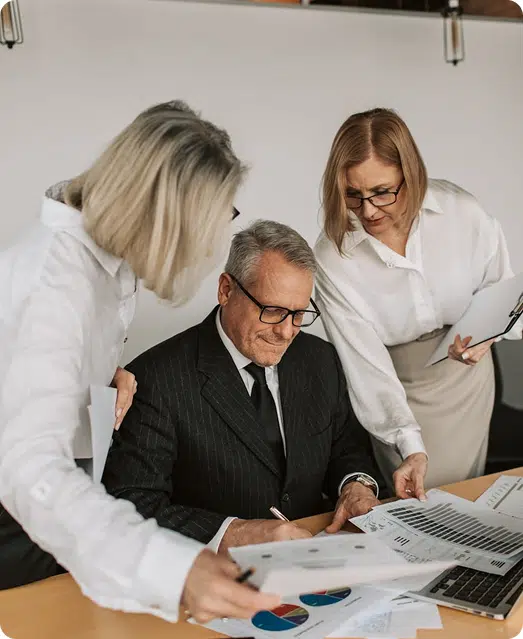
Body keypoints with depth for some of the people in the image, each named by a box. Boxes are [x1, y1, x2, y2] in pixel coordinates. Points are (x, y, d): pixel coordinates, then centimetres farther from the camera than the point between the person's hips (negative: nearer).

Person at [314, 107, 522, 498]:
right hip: (397, 388, -1)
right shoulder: (332, 255, -21)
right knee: (417, 502, 6)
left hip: (464, 371, 2)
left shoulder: (462, 213, -17)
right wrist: (411, 446, -26)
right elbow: (365, 362, -21)